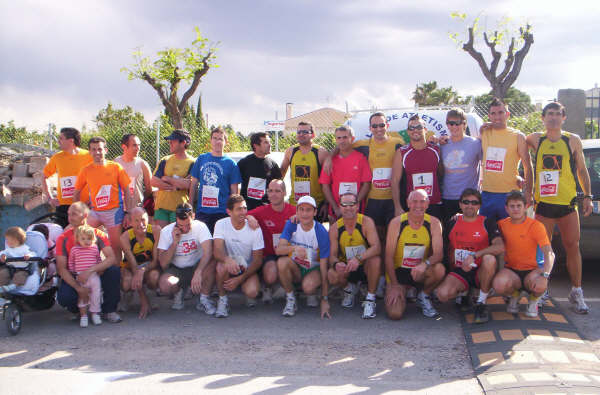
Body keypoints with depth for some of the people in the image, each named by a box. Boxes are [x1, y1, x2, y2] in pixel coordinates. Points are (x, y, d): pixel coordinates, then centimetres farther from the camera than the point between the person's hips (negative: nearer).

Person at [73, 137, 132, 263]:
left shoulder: (116, 167, 0)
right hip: (95, 212, 2)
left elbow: (126, 191, 2)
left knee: (116, 247, 2)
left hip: (114, 211, -2)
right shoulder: (86, 170, 4)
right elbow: (77, 193, 14)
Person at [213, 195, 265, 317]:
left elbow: (258, 260, -8)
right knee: (222, 265, -35)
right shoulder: (221, 224, -10)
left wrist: (240, 279, -20)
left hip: (247, 268, 0)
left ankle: (249, 294, 10)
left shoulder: (254, 228, -10)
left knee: (252, 292, -29)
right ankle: (223, 300, -12)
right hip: (229, 266, 0)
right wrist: (227, 259, -47)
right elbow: (217, 251, -22)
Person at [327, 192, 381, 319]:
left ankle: (370, 299, -16)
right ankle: (349, 288, 9)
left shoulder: (366, 222, -14)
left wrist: (358, 258, -43)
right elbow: (332, 255, -7)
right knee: (332, 276, -29)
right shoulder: (335, 228, -6)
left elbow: (377, 248, -26)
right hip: (346, 268, 2)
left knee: (375, 260, -34)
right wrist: (336, 264, -32)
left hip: (365, 267, -2)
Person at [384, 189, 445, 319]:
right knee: (395, 314, -21)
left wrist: (425, 264, -35)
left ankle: (424, 296, -1)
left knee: (439, 269, -33)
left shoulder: (434, 223, -7)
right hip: (398, 271, -1)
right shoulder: (396, 223, -10)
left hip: (420, 272, 1)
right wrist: (394, 285, -14)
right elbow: (389, 256, -8)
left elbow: (439, 254, -12)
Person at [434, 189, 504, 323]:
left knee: (489, 259, -37)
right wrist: (451, 270, 5)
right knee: (443, 294, -29)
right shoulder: (452, 223, 6)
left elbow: (500, 247, -20)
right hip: (459, 273, 2)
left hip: (480, 272, -2)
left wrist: (474, 255, -28)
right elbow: (444, 248, 17)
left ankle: (481, 303, -17)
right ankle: (464, 292, 10)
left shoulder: (487, 223, -3)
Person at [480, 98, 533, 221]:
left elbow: (527, 166, 1)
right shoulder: (484, 133, 9)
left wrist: (528, 192, -4)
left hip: (509, 194, -3)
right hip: (486, 194, 3)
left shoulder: (518, 136, 0)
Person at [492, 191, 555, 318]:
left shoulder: (536, 226, -9)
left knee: (540, 285, -37)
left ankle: (533, 300, 4)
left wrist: (544, 275, -37)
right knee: (499, 284, -33)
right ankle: (514, 295, 6)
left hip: (531, 270, -2)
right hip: (511, 270, 2)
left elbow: (549, 254, -18)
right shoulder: (502, 224, 2)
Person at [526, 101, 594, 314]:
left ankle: (576, 292, 8)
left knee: (572, 247, 0)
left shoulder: (573, 140, 5)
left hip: (567, 203, 0)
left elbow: (582, 170, 10)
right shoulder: (536, 139, 6)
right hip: (543, 203, 0)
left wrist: (587, 196, 3)